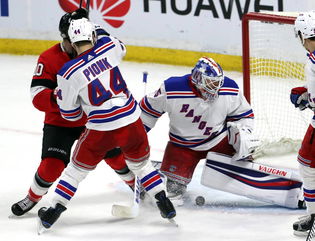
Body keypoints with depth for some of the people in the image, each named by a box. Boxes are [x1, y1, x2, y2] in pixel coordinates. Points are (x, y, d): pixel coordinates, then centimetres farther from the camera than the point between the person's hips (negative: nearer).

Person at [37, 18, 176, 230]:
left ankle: (53, 212, 19)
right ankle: (164, 203, 19)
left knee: (78, 168, 17)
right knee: (141, 163, 26)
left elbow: (70, 113, 0)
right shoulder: (109, 47, -4)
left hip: (101, 129, -2)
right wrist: (100, 32, 36)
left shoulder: (68, 73, -10)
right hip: (132, 121, 2)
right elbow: (121, 49, 25)